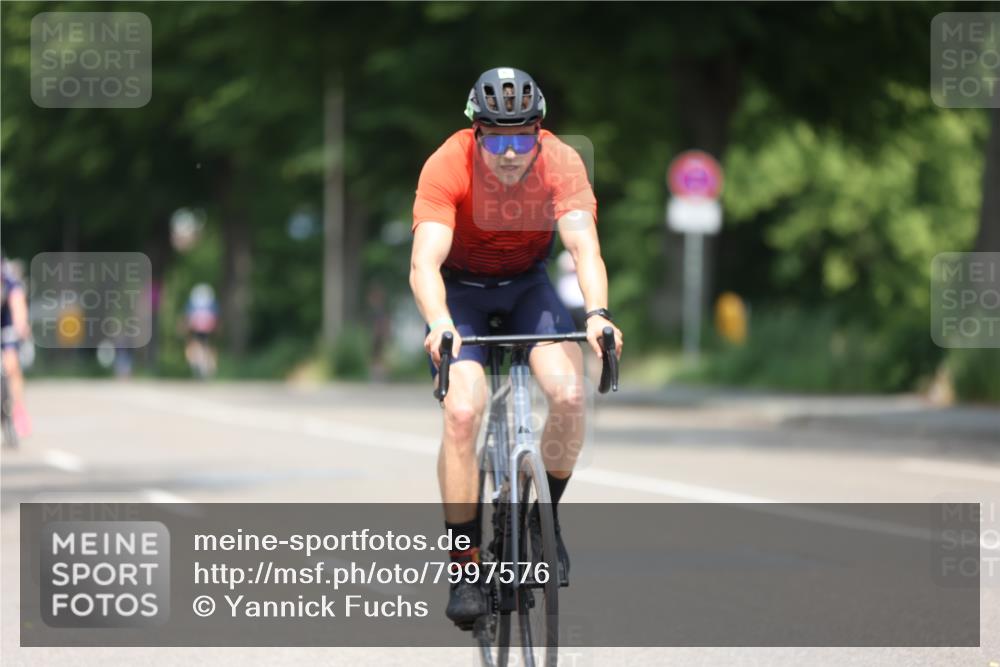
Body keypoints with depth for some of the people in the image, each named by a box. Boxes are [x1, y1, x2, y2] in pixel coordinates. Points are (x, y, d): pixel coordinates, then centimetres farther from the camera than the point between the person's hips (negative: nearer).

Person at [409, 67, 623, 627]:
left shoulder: (561, 162, -24)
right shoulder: (448, 165, -29)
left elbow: (584, 247, -34)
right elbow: (425, 261, -38)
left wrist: (598, 313, -52)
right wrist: (439, 323, -57)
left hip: (528, 284, 2)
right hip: (461, 289, -2)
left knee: (570, 393, -23)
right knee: (463, 412, -23)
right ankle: (466, 566, -13)